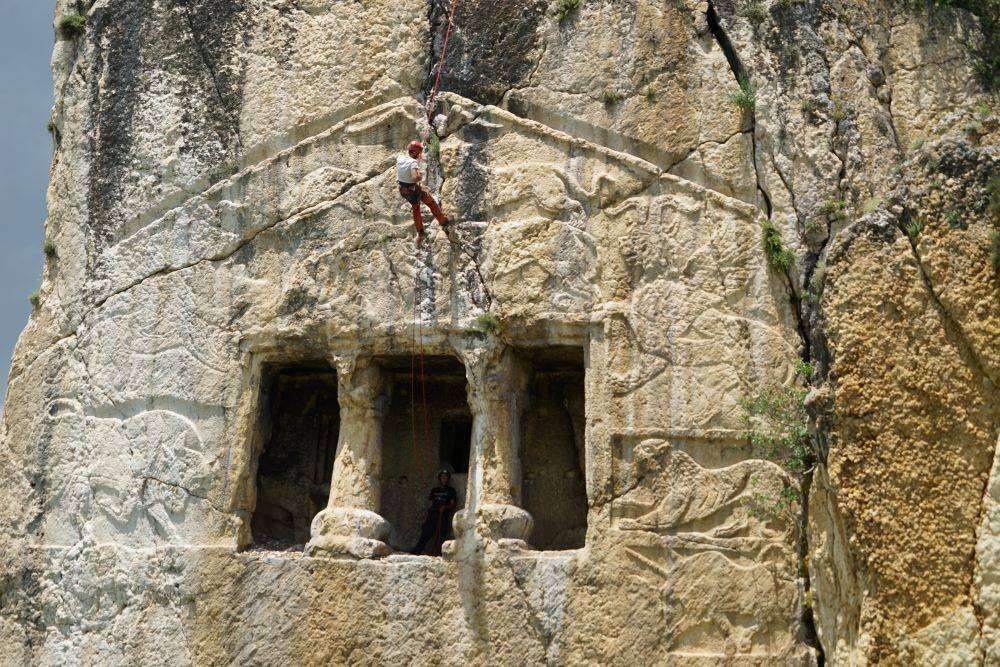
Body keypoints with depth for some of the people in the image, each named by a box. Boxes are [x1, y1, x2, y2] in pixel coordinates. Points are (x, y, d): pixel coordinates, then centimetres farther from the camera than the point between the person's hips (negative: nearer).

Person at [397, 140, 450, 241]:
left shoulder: (399, 159, -6)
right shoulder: (413, 162, -27)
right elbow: (415, 177, -40)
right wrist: (420, 176, -19)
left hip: (403, 190, 7)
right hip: (414, 190, -7)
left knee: (415, 208, 29)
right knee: (432, 203, 18)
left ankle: (420, 233, 38)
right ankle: (443, 221, 35)